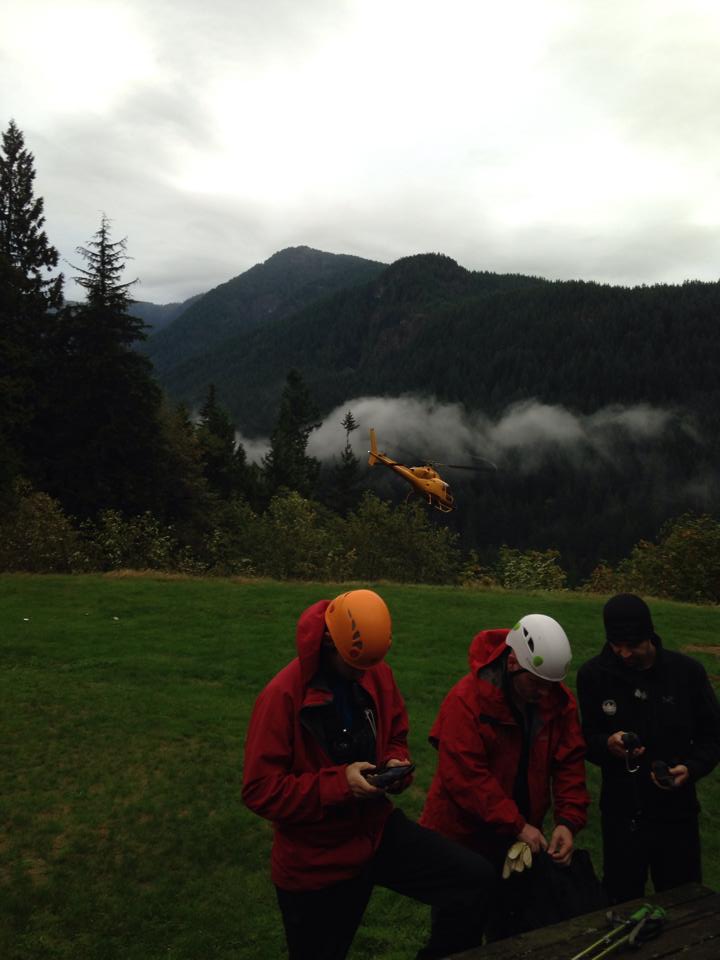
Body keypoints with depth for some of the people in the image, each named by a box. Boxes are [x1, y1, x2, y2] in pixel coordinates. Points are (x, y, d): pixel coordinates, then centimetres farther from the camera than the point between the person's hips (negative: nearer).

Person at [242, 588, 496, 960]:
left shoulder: (378, 674, -5)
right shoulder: (283, 695, -24)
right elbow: (260, 790, -21)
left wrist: (396, 764, -12)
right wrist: (339, 783, -27)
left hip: (376, 828, 5)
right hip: (315, 860, -4)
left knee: (477, 878, -9)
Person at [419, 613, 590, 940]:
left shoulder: (560, 701, -7)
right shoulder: (467, 701, -25)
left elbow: (570, 764, -4)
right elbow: (465, 777, -28)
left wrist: (568, 821, -17)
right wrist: (517, 826, -28)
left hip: (519, 838, 5)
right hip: (461, 838, -5)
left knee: (513, 931, 21)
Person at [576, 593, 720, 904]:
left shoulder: (687, 671, -8)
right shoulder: (592, 674, -8)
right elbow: (585, 739, 0)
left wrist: (691, 768, -17)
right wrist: (607, 745, -22)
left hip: (676, 814, 0)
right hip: (620, 814, 0)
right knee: (622, 905, 15)